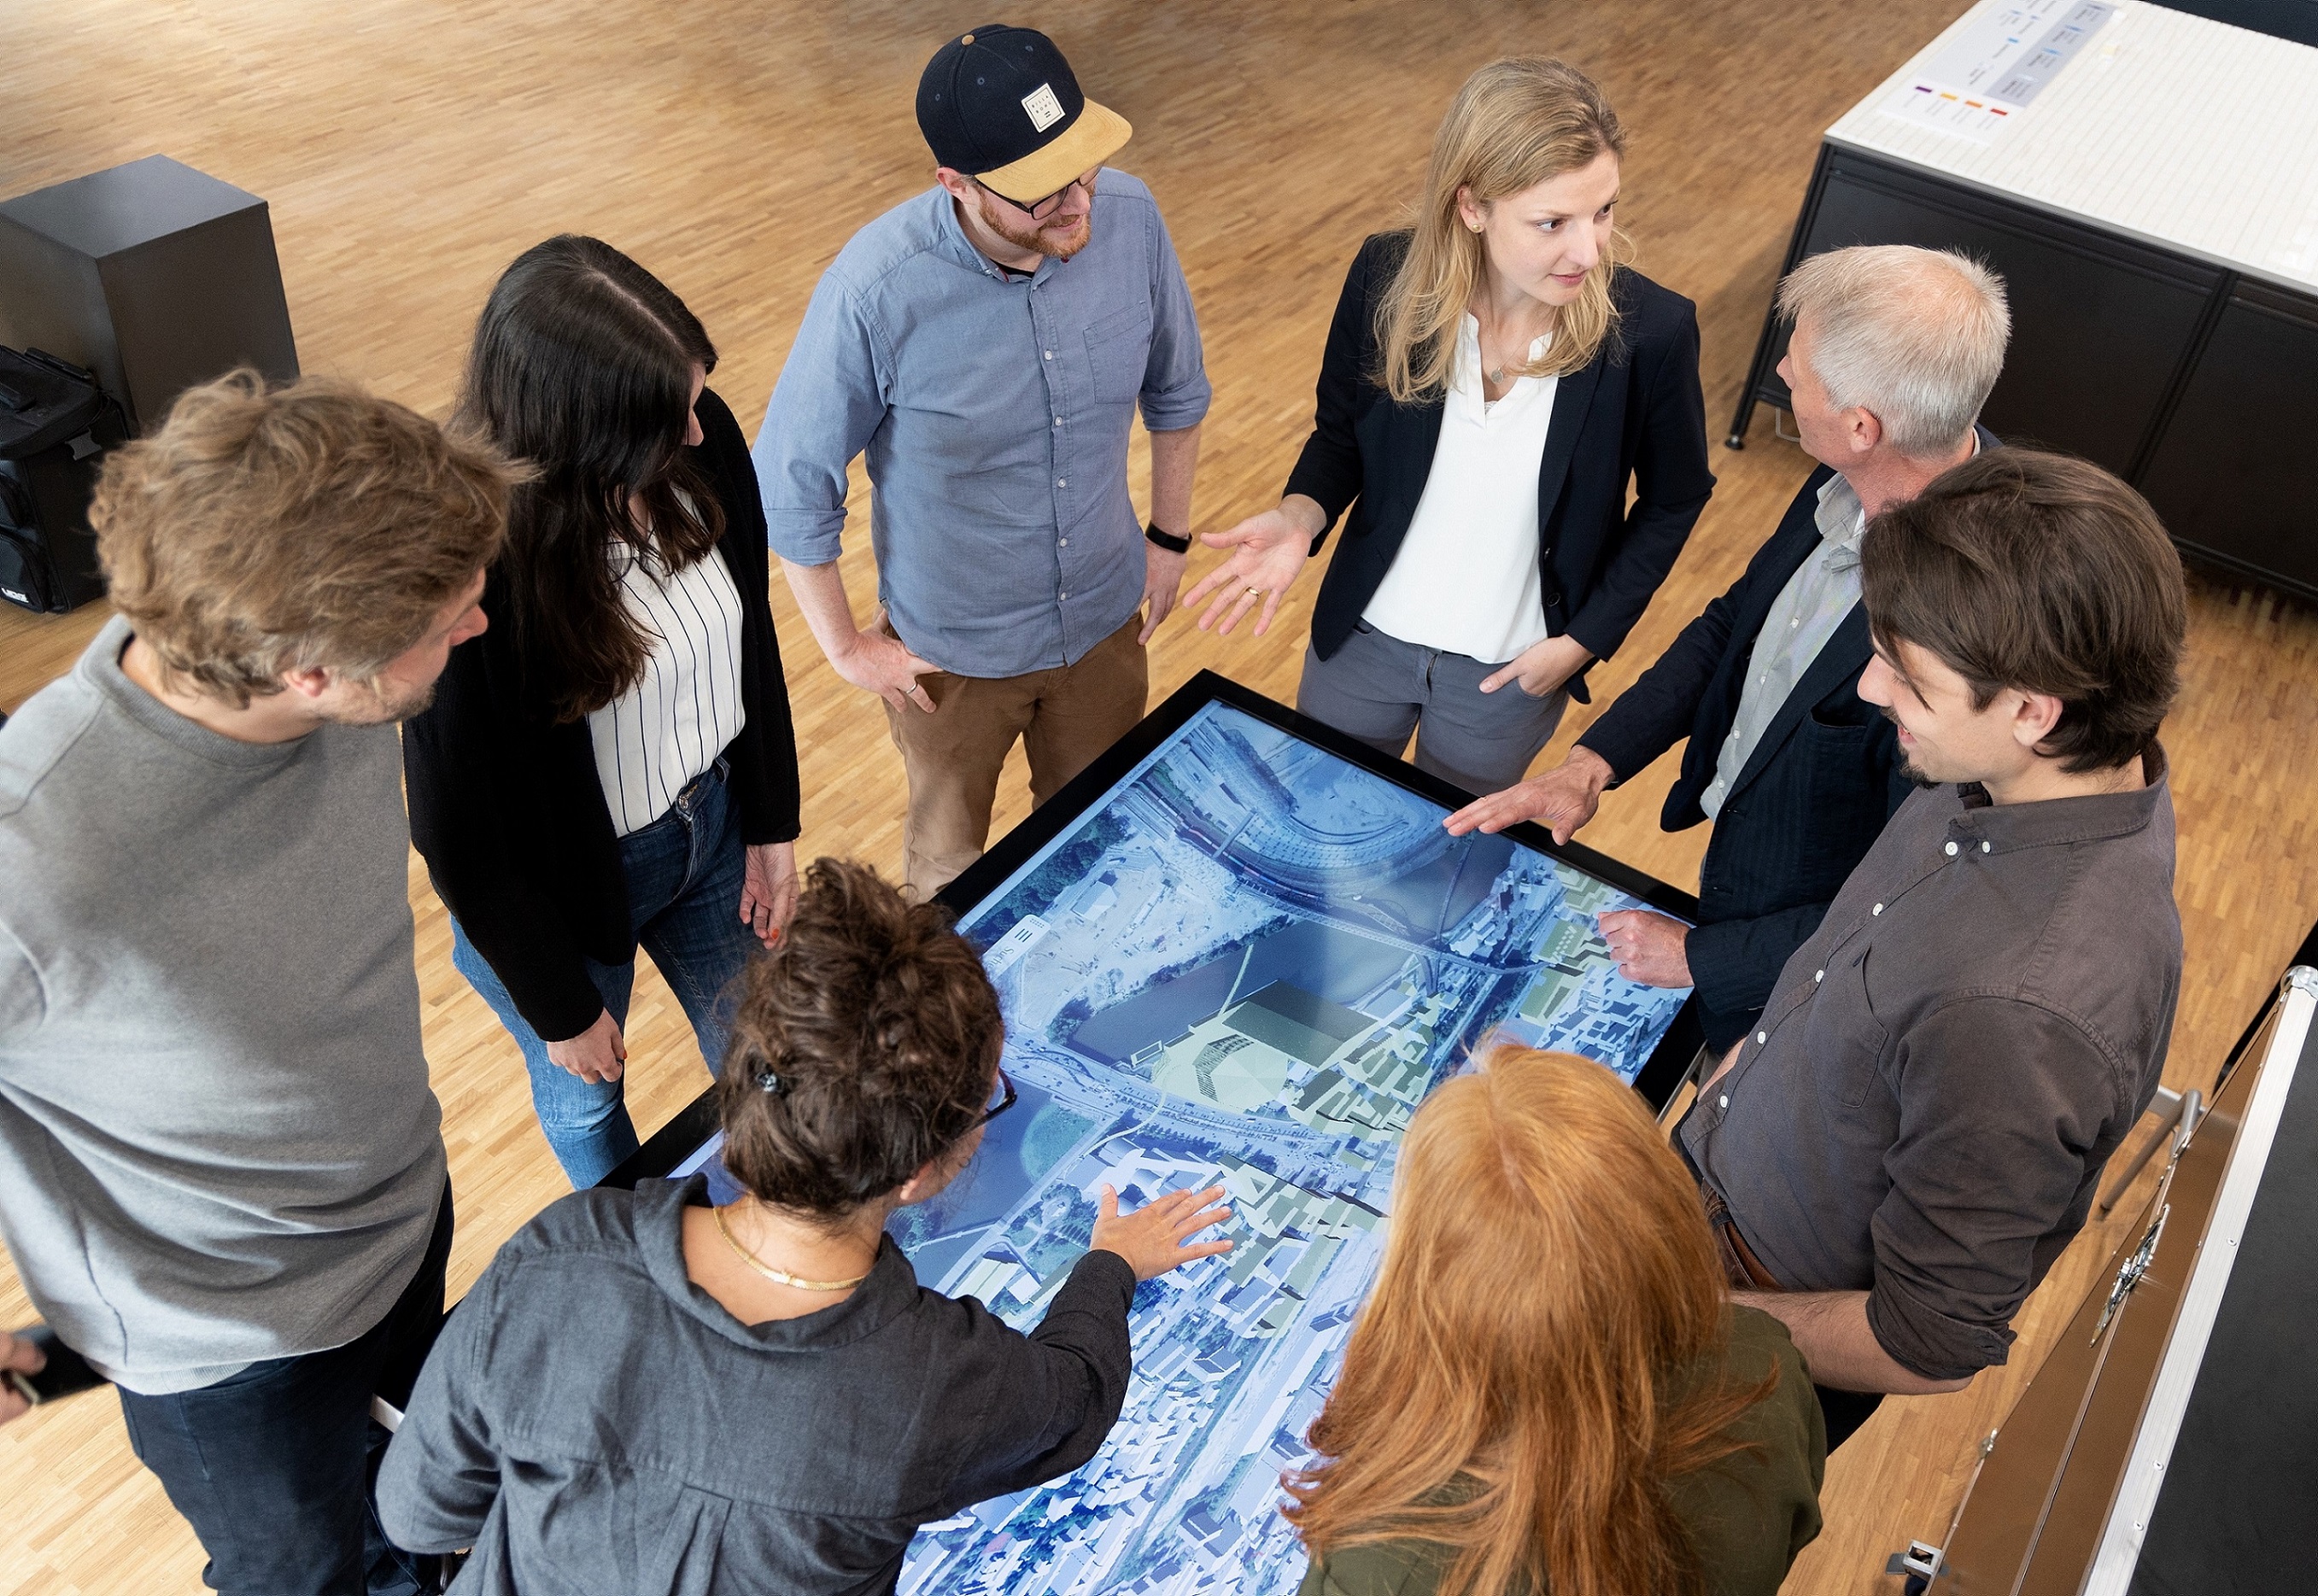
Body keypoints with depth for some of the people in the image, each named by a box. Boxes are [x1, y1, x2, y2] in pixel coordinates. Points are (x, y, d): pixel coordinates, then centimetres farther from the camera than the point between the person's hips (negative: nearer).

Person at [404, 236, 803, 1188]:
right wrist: (561, 1008, -10)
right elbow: (463, 835, -22)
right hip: (564, 890, -4)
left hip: (711, 820, 4)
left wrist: (773, 826, 5)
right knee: (586, 1092, 27)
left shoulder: (703, 443, -21)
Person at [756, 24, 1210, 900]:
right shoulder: (875, 288, -31)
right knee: (951, 865, 24)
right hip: (951, 654, -3)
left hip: (1107, 620, 3)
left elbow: (1175, 389, 2)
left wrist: (1170, 536, 8)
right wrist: (847, 647, -8)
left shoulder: (1130, 218, -19)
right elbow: (789, 485, -17)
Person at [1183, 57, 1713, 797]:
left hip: (1511, 671, -1)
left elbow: (1672, 504, -6)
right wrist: (1301, 515, -23)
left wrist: (1585, 639, -10)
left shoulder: (1651, 329, -23)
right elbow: (1339, 432, -3)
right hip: (1363, 637, 1)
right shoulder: (1387, 277, -20)